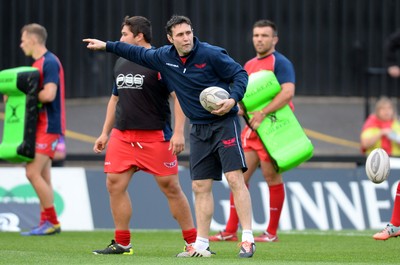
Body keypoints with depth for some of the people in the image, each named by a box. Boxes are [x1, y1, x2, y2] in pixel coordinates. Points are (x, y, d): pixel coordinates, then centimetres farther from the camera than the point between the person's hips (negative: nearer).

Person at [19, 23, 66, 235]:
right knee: (43, 177, 8)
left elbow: (49, 94, -23)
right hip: (41, 126, 10)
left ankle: (52, 222, -8)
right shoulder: (38, 63, 17)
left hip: (48, 126, -10)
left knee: (33, 173, -13)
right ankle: (46, 224, 9)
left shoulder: (49, 62, -14)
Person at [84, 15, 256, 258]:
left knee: (235, 178, -15)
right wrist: (107, 46, 25)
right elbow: (139, 54, 21)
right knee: (200, 186, 5)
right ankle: (202, 245, 10)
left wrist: (233, 99, -24)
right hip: (199, 129, 6)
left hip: (224, 123, -6)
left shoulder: (211, 54, -12)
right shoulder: (164, 58, 5)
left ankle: (248, 239, -17)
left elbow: (240, 74, -8)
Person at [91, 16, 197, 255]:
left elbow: (179, 96, -11)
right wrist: (105, 133, 20)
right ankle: (122, 243, 9)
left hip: (155, 135, -7)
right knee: (115, 184, -1)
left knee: (170, 187, -4)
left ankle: (193, 242, 4)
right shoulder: (121, 63, 14)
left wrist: (179, 132, -18)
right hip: (122, 135, 7)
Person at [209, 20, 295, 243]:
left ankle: (272, 233, 5)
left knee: (272, 176, -2)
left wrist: (263, 113, -29)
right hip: (251, 129, 8)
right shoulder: (249, 65, 17)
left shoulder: (280, 63, -8)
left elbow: (288, 92, -22)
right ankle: (231, 231, 6)